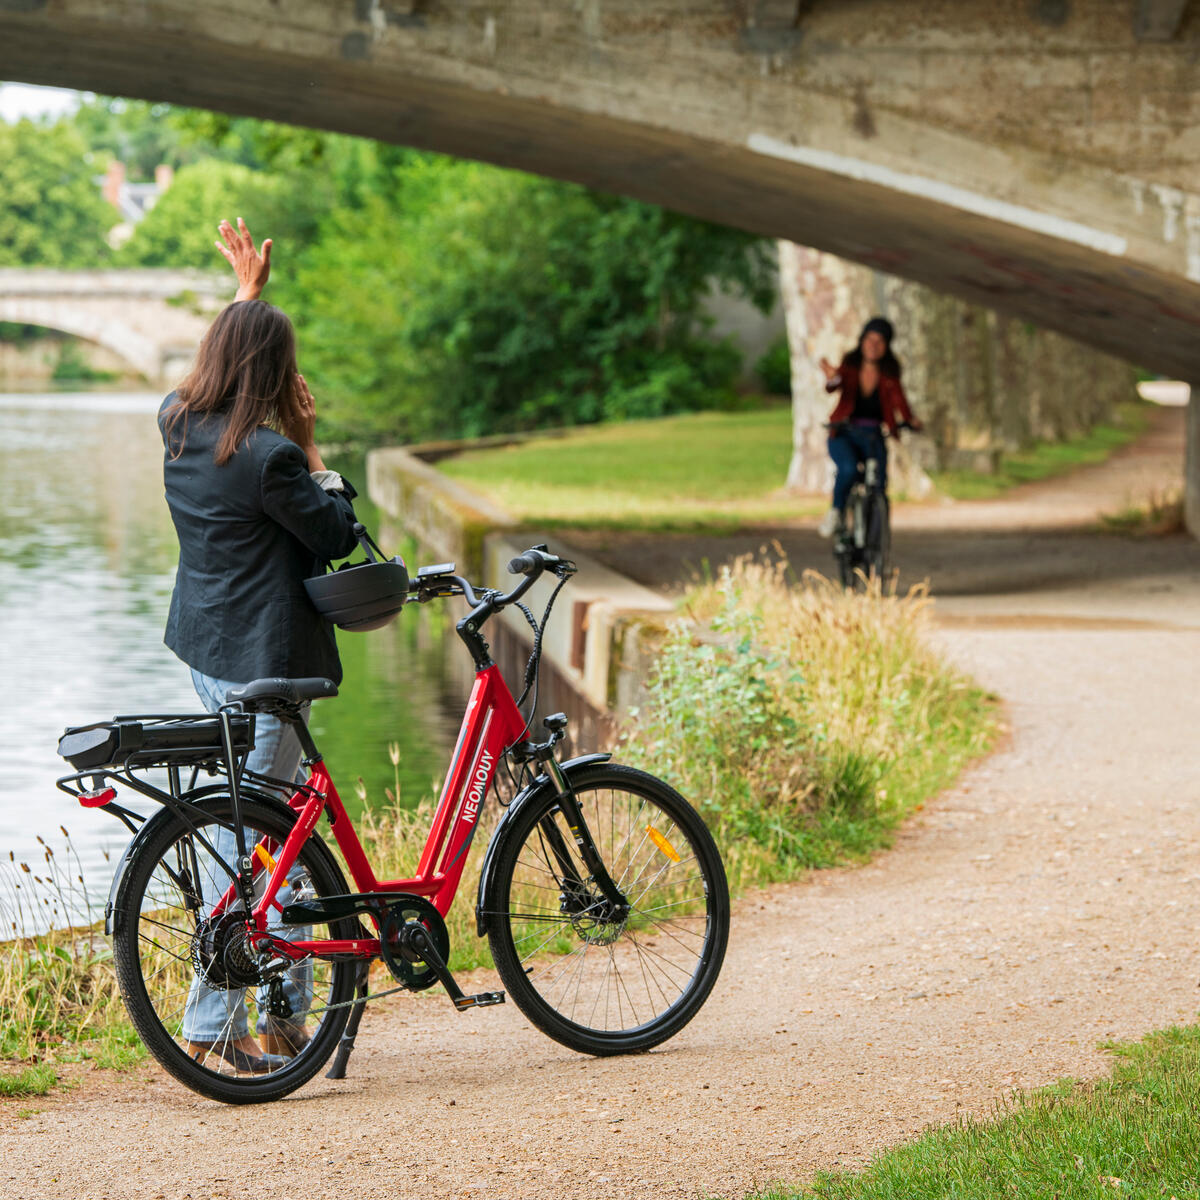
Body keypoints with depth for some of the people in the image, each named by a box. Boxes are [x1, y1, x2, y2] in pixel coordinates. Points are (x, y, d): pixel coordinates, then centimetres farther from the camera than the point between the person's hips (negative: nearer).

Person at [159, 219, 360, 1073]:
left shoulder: (178, 425, 4)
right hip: (263, 657, -9)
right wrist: (326, 475, 4)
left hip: (208, 649, 9)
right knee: (247, 836, -3)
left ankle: (287, 1014, 22)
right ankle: (213, 1026, 1)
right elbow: (336, 538, -11)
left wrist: (250, 292, 35)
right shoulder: (268, 456, -21)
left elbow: (224, 357, 26)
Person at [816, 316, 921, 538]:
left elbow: (898, 399, -14)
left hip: (873, 437, 2)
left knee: (878, 485, -17)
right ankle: (836, 514, -6)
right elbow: (833, 387, -21)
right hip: (844, 434, -2)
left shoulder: (889, 373, 1)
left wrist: (910, 419, -34)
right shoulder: (850, 366, -3)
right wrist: (832, 379, -46)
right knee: (848, 469, -31)